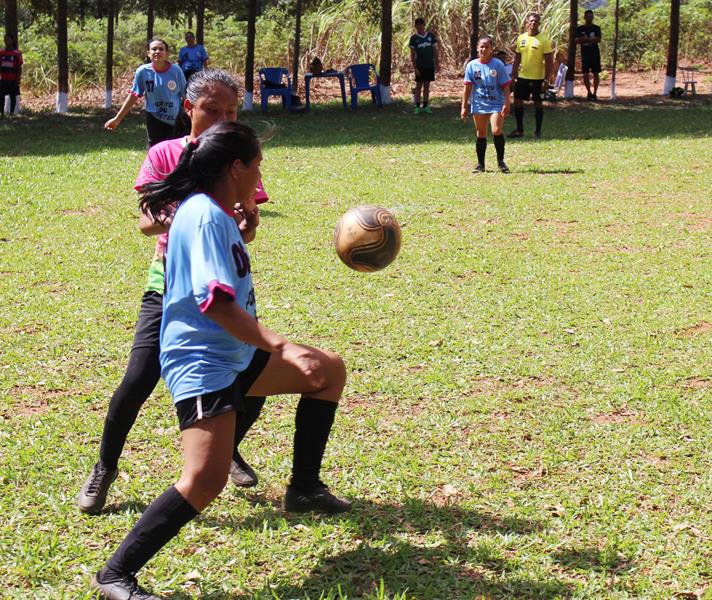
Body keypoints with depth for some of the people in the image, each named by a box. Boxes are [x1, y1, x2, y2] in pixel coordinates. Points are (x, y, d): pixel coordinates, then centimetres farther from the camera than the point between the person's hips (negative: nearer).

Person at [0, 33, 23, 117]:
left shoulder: (17, 53, -2)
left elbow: (19, 68, -2)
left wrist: (18, 79, -8)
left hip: (13, 79, -3)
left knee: (13, 97, 1)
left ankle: (11, 113, 7)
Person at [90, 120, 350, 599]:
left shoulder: (216, 213, 12)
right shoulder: (205, 216, -19)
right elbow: (214, 301, -30)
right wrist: (283, 347, -33)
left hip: (235, 356, 11)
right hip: (200, 362, -11)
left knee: (331, 371, 17)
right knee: (206, 480, -25)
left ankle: (304, 488, 24)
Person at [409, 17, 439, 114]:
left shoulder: (430, 36, 4)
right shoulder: (414, 38, -2)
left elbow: (435, 50, 9)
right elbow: (412, 54, -2)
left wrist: (437, 63, 4)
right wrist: (415, 68, -9)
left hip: (430, 66, 2)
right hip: (420, 66, -2)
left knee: (427, 86, 8)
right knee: (419, 86, 1)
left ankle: (425, 106, 14)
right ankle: (417, 107, 6)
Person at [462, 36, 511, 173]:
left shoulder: (498, 64, -2)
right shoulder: (472, 65, 3)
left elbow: (505, 86, 0)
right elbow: (467, 87, 5)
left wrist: (506, 104, -7)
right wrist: (464, 107, 2)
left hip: (496, 104, -2)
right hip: (478, 105, 2)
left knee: (496, 131, -17)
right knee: (481, 135, 8)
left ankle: (501, 161, -3)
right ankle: (480, 164, 18)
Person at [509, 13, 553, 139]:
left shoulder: (544, 39, -9)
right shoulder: (521, 38, 6)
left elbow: (549, 61, -10)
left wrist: (547, 79, -15)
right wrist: (513, 76, 9)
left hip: (537, 78, -5)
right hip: (522, 76, 5)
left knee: (537, 103, 3)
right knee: (518, 101, 6)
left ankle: (538, 131, 13)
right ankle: (519, 130, 18)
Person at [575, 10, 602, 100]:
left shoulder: (596, 28, 3)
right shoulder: (580, 29, 5)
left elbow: (598, 40, -9)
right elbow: (577, 40, -6)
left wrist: (585, 39, -14)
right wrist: (591, 40, -13)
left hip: (595, 54, -1)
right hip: (585, 54, 1)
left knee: (595, 74, -1)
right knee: (586, 74, 1)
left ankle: (594, 93, 2)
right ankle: (589, 92, 15)